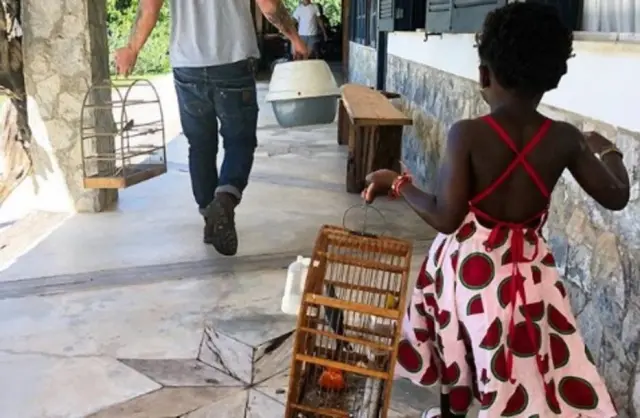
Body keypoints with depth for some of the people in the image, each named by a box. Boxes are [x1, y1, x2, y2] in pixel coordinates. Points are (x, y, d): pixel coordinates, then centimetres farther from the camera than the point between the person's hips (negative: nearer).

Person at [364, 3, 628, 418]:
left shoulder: (468, 134, -21)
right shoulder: (565, 138, -11)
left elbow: (445, 218, -22)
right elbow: (616, 196, 2)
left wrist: (398, 183, -7)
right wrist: (608, 150, 21)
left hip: (470, 262, -1)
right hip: (528, 268, 1)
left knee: (456, 345, 24)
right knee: (529, 356, 15)